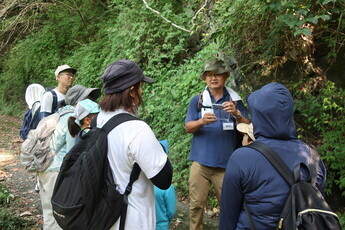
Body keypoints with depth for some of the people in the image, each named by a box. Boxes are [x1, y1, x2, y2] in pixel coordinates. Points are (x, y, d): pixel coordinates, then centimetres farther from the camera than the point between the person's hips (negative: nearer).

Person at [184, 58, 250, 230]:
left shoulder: (235, 101, 8)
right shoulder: (197, 100, 7)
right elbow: (188, 127, 0)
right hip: (201, 161, 0)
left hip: (226, 162, 0)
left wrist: (237, 114, -18)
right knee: (196, 204, 2)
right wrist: (202, 121, -21)